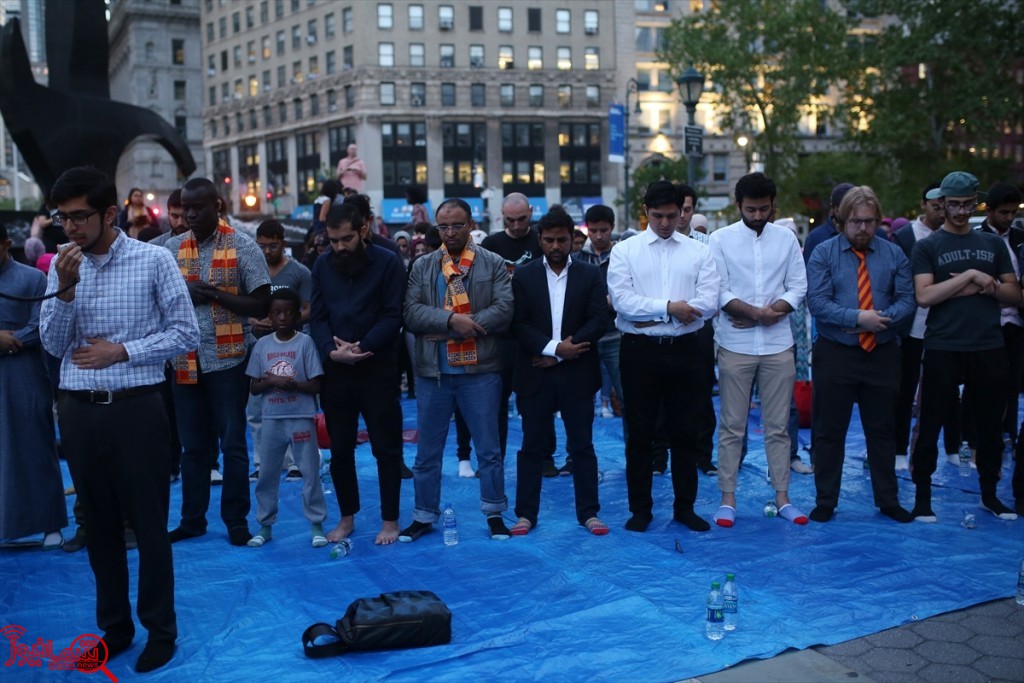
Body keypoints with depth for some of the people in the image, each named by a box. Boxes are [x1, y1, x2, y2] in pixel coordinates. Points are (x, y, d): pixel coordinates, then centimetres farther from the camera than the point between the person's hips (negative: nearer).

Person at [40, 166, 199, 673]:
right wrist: (65, 290, -11)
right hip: (78, 411, 4)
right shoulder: (61, 266, 6)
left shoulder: (154, 260, -5)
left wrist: (122, 350, -13)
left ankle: (160, 630, 22)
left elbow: (185, 333, -4)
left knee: (148, 524, 5)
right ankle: (114, 628, 31)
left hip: (135, 408, -4)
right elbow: (54, 346, 4)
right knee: (100, 525, 15)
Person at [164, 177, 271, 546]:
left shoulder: (243, 247, -4)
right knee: (192, 444, 12)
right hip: (185, 360, 4)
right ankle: (192, 519, 23)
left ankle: (236, 520, 15)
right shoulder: (172, 248, 7)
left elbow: (261, 305, -9)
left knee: (232, 443, 3)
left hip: (228, 359, -3)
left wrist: (212, 293, -17)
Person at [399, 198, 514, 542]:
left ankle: (494, 513, 20)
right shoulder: (422, 266, 8)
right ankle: (424, 516, 24)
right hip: (433, 372, 2)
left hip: (480, 371, -2)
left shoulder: (494, 264, 2)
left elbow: (503, 310, -10)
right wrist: (451, 319, -19)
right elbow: (412, 312, -4)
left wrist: (457, 329, -15)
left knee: (489, 449, 7)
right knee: (427, 451, 11)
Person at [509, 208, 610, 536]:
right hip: (535, 373, 0)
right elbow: (519, 323, -3)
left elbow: (600, 319, -4)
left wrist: (562, 353, -12)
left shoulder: (591, 274, 5)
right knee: (532, 446, 7)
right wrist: (553, 347, -17)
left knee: (582, 446, 6)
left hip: (578, 373, 0)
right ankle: (526, 513, 15)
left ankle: (588, 512, 16)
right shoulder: (524, 275, 5)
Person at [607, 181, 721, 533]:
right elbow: (622, 301, -10)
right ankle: (640, 509, 18)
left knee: (686, 433, 9)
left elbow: (708, 303, -7)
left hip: (685, 350, 1)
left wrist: (650, 315, -12)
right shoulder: (624, 251, 3)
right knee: (640, 434, 7)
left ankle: (685, 507, 23)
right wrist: (669, 307, -16)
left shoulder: (699, 252, 6)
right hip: (640, 351, -1)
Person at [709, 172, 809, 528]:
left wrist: (772, 312, -12)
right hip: (735, 345, -2)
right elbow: (718, 292, -6)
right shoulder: (720, 239, -1)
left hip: (778, 345, 2)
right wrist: (757, 312, -16)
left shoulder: (786, 238, 6)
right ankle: (728, 498, 13)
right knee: (732, 426, 4)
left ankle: (782, 496, 18)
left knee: (777, 426, 9)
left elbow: (798, 288, 3)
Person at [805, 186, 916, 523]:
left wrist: (883, 318, -17)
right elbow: (817, 302, -12)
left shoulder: (893, 253, 5)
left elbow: (907, 299, 0)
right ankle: (825, 501, 17)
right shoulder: (824, 252, -3)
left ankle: (888, 501, 25)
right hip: (835, 354, -2)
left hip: (882, 354, 2)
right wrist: (858, 318, -20)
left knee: (882, 431, 12)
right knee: (830, 431, 6)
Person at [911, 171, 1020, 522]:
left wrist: (988, 286, -7)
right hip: (942, 349, -3)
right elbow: (924, 296, -12)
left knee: (989, 425, 11)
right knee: (930, 424, 3)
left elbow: (1015, 295, 11)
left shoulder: (993, 244, 13)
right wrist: (970, 276, -13)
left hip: (989, 348, 4)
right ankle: (922, 497, 14)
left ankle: (990, 495, 25)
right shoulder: (927, 247, 1)